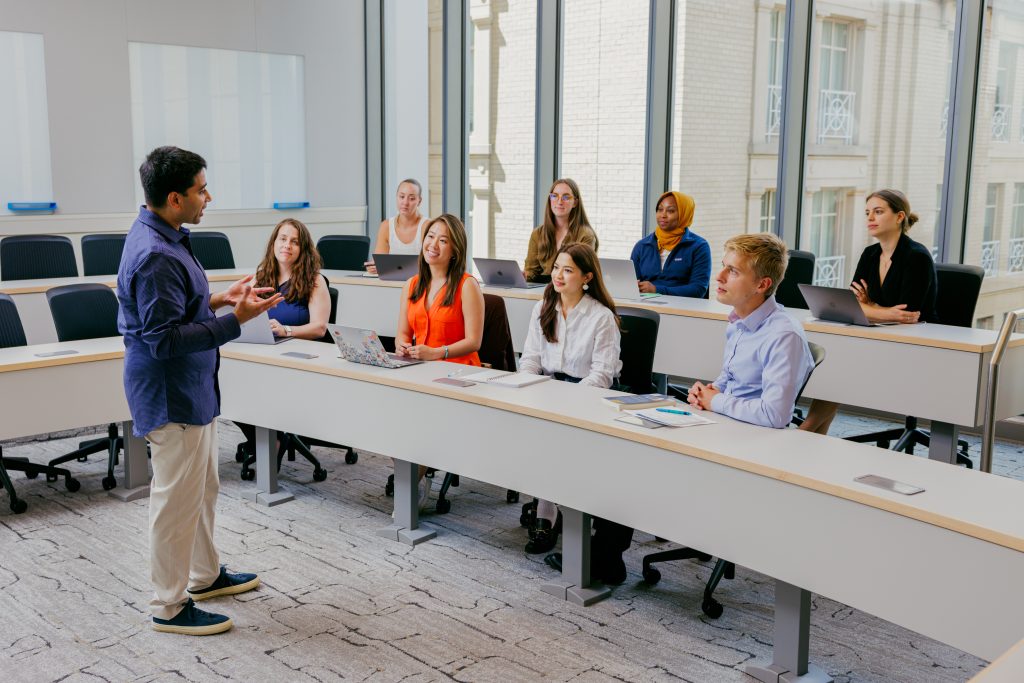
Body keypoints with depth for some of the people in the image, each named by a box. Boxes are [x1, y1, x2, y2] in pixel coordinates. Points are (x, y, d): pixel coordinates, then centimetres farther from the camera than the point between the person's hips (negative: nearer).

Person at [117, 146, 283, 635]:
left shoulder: (163, 238, 8)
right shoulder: (155, 256, -25)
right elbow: (165, 339, -26)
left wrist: (217, 300, 9)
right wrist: (235, 320, -25)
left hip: (191, 390, 11)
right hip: (170, 395, -11)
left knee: (203, 488, 22)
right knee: (177, 499, 1)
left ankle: (204, 575, 39)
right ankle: (169, 607, 15)